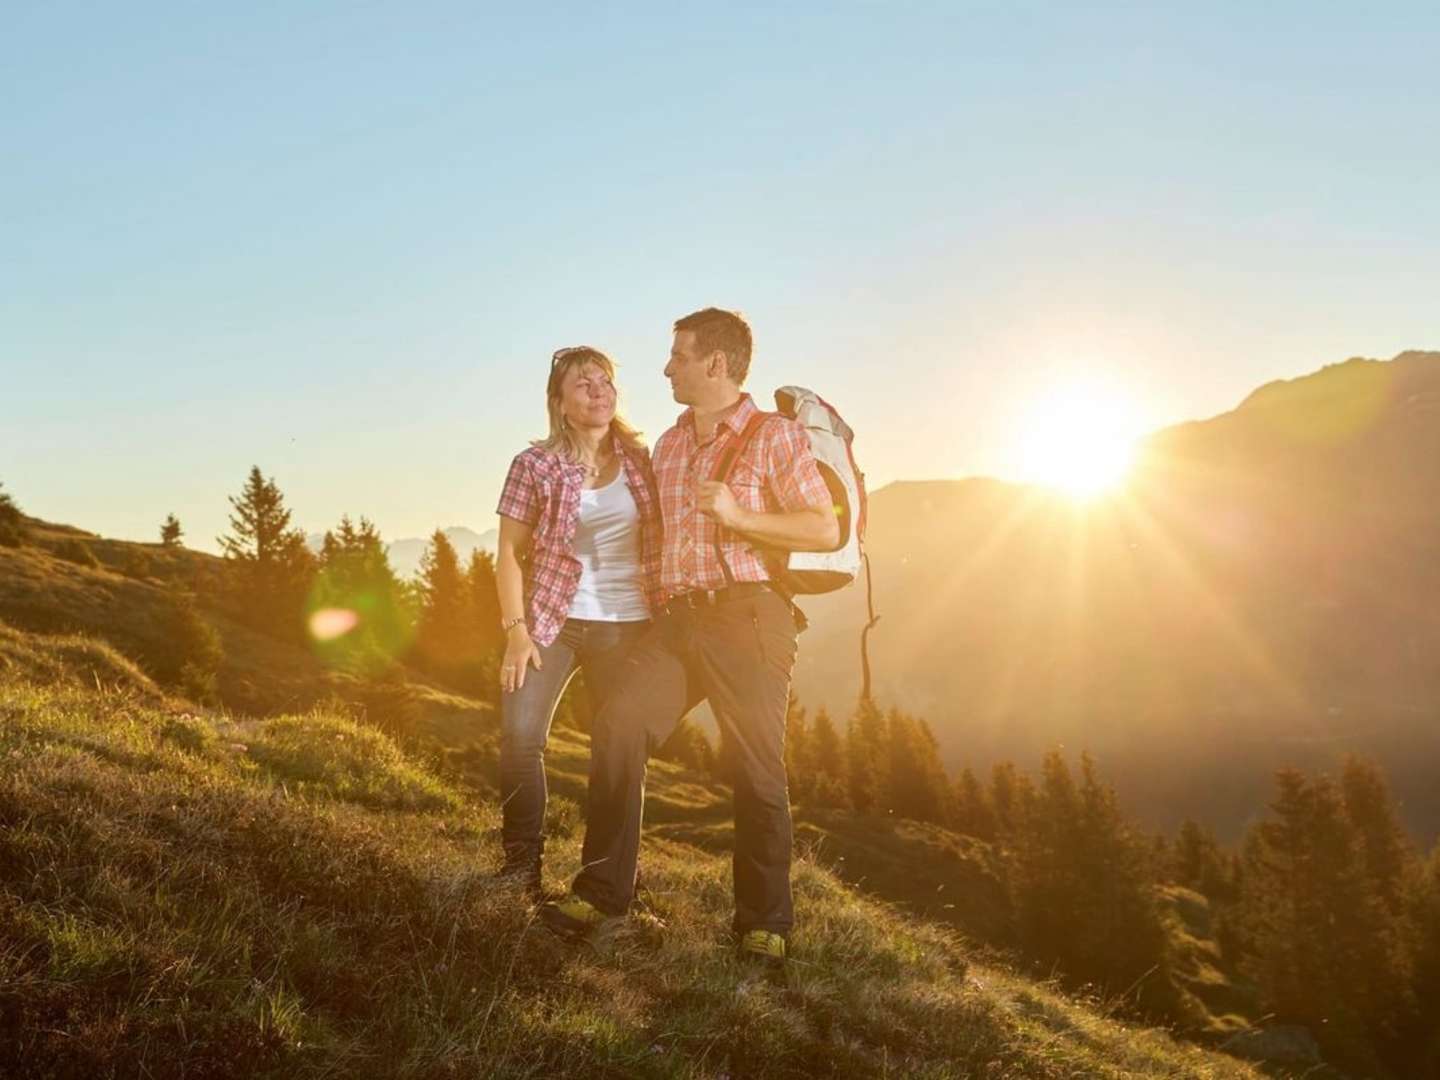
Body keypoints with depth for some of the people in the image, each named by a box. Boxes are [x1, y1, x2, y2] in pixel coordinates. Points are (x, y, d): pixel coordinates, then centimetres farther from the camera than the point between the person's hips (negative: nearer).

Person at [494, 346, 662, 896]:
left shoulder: (640, 460, 4)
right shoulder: (536, 464, -3)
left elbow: (662, 539, 10)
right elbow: (509, 552, -3)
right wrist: (516, 631, -11)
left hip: (626, 627, 2)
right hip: (552, 619, -2)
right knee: (520, 737, -13)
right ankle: (522, 870, 0)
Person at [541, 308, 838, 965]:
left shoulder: (774, 437, 0)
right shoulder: (667, 447, 20)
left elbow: (827, 531, -5)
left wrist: (739, 516, -15)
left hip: (748, 615, -5)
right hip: (677, 618, 5)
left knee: (756, 769, -3)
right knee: (618, 726, -14)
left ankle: (765, 927, 9)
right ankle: (601, 896, -9)